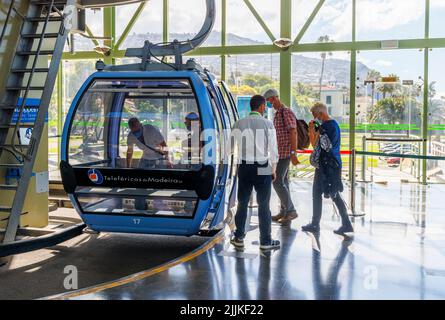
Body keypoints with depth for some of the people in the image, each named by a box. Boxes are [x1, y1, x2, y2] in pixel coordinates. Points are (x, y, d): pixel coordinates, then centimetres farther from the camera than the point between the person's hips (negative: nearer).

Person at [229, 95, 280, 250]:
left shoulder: (239, 124, -1)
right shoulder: (267, 124, -7)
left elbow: (230, 147, 2)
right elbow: (273, 149, -6)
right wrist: (273, 169, 6)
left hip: (244, 167, 3)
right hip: (262, 168, -2)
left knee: (242, 203, 14)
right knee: (263, 205, 6)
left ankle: (239, 238, 22)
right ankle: (265, 241, 13)